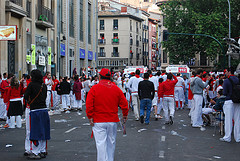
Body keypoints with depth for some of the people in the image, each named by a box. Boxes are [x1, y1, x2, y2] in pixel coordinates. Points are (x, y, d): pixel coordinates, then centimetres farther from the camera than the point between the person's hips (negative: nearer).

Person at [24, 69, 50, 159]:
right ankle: (43, 151, 19)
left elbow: (26, 96, -11)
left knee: (35, 132, -1)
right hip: (44, 109, 6)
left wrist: (29, 101, 9)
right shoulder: (44, 85, 7)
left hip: (35, 111, -5)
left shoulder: (32, 85, -9)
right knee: (43, 131, 12)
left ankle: (35, 153, 1)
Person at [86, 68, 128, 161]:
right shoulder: (116, 89, 3)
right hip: (113, 121, 3)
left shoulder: (94, 88, -6)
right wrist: (125, 115, 17)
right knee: (111, 143, 15)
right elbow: (124, 104, 4)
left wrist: (90, 117, -5)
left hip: (98, 122, -3)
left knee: (101, 143, -4)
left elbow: (89, 105, -11)